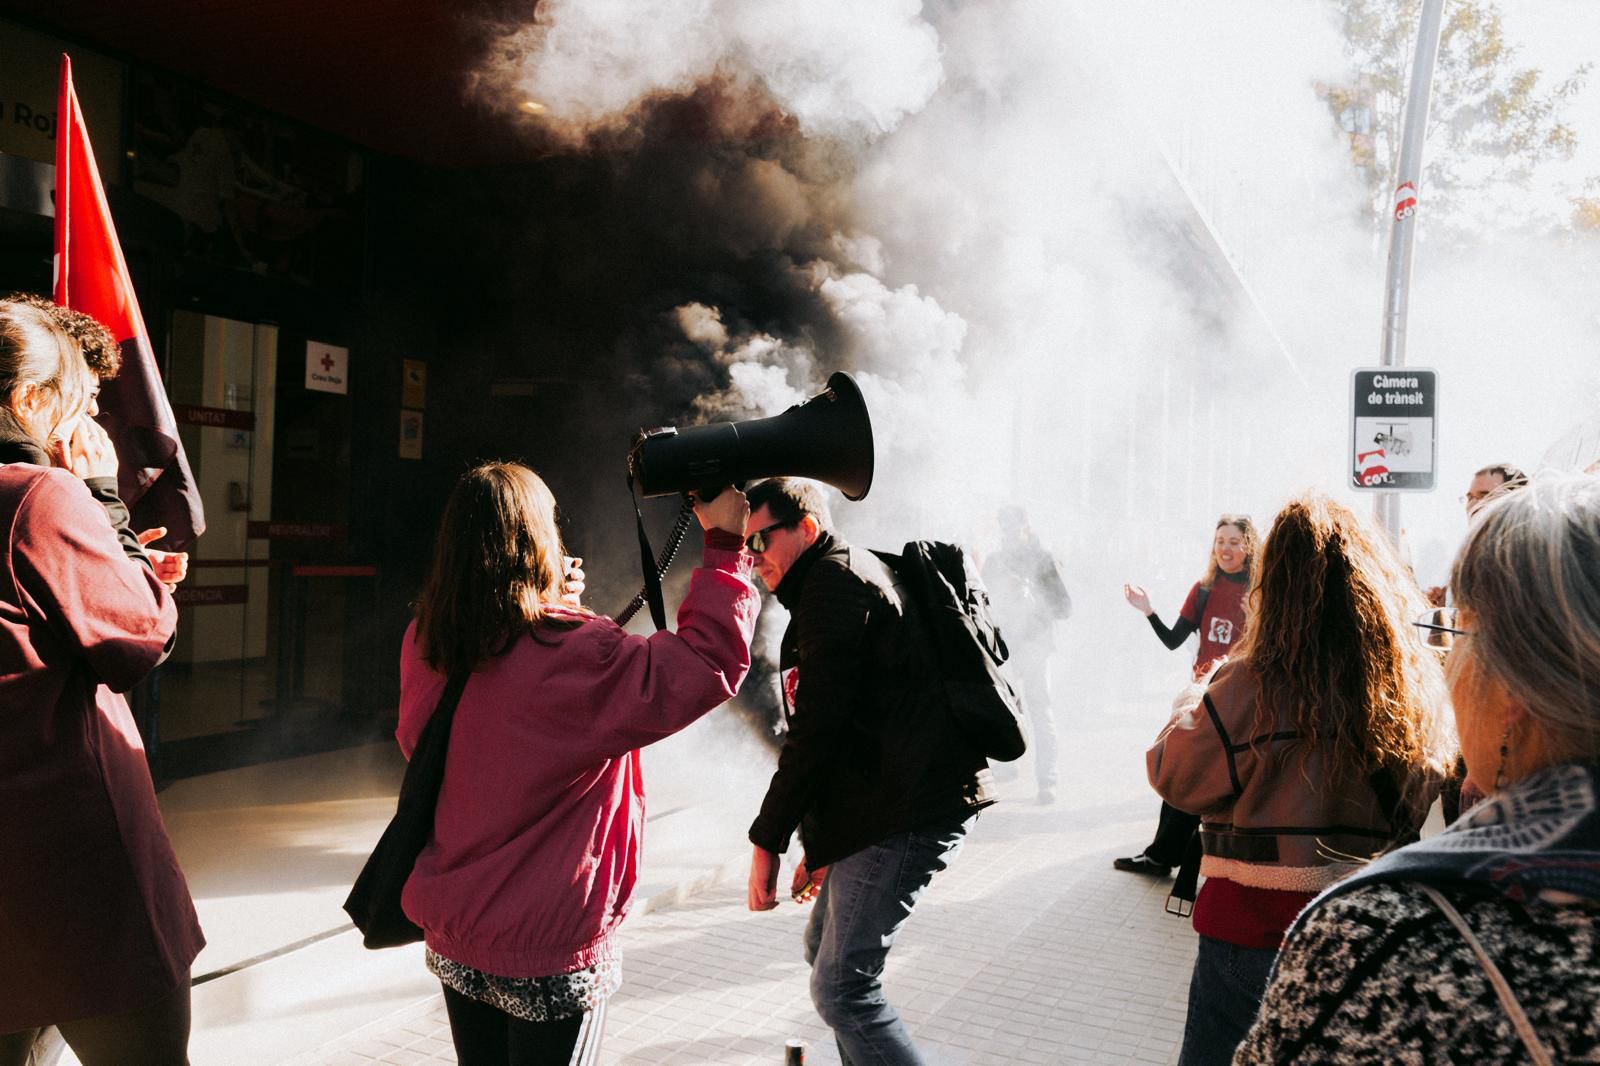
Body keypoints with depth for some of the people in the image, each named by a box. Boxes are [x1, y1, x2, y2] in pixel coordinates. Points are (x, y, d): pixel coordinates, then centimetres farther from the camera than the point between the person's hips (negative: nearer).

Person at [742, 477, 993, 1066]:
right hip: (885, 810, 11)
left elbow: (816, 728, -19)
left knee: (841, 987, -10)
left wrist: (767, 840, -13)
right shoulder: (853, 579, 22)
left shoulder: (835, 580, -10)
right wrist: (820, 845, 23)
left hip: (908, 813, -11)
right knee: (823, 945, 22)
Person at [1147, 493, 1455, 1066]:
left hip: (1253, 928, -4)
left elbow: (1174, 776, -5)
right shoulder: (1418, 685, -6)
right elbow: (1424, 797, 8)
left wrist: (1196, 704, 6)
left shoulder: (1250, 687, -19)